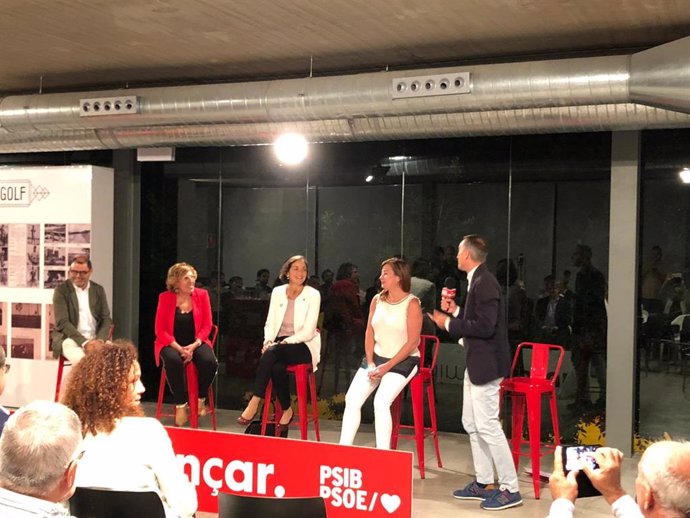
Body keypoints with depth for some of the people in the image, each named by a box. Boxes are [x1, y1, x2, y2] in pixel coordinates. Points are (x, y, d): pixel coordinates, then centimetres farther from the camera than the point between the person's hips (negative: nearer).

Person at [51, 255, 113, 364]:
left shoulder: (98, 290, 11)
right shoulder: (61, 290, -1)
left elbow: (106, 319, 8)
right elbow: (62, 322, -10)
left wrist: (100, 340, -14)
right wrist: (84, 342, -22)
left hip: (95, 339, 4)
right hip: (70, 339, -4)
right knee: (82, 360, -37)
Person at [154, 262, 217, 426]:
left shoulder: (202, 295, 0)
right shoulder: (165, 297, -4)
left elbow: (207, 325, 1)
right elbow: (160, 330, -5)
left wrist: (194, 345, -15)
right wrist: (178, 348, -18)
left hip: (195, 343, 2)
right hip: (171, 344, -2)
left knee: (210, 362, -29)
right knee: (173, 361, -36)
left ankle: (200, 399, -1)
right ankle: (180, 404, -16)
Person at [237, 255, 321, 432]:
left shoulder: (313, 295, -5)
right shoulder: (277, 292, 8)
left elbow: (308, 331, -11)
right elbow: (270, 323, 9)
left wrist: (285, 342, -20)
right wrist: (268, 341, -11)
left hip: (303, 346, -3)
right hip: (280, 345, 4)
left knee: (271, 353, -34)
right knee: (277, 367, -33)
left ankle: (254, 404, -31)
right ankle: (286, 410, -16)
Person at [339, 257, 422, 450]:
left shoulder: (412, 304, -11)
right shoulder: (377, 300, 7)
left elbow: (413, 342, -15)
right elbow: (369, 334, 7)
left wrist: (387, 367, -18)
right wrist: (370, 363, -6)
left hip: (402, 361, -6)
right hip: (376, 357, 6)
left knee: (381, 402, -25)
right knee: (352, 399, -9)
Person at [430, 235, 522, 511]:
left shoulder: (485, 283, -19)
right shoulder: (477, 281, 13)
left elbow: (485, 326, -26)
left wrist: (449, 323, -17)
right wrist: (454, 311, 6)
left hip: (486, 363, -11)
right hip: (476, 363, 11)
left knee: (487, 425, -7)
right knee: (472, 424, 16)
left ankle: (510, 489, 1)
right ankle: (484, 483, 25)